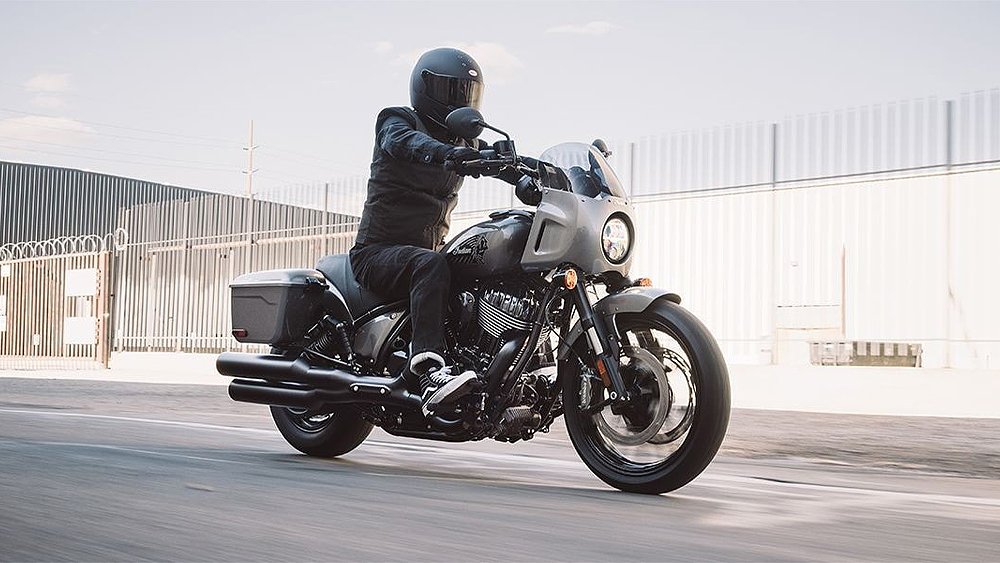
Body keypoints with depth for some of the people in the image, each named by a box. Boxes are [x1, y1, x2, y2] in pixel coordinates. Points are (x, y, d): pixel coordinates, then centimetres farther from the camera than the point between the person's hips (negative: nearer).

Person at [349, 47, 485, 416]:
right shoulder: (396, 121, -4)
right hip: (378, 252, -7)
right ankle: (429, 374, -51)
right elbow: (405, 142, -28)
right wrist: (449, 153, -48)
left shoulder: (462, 141, 18)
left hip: (426, 250, 7)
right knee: (431, 265, -37)